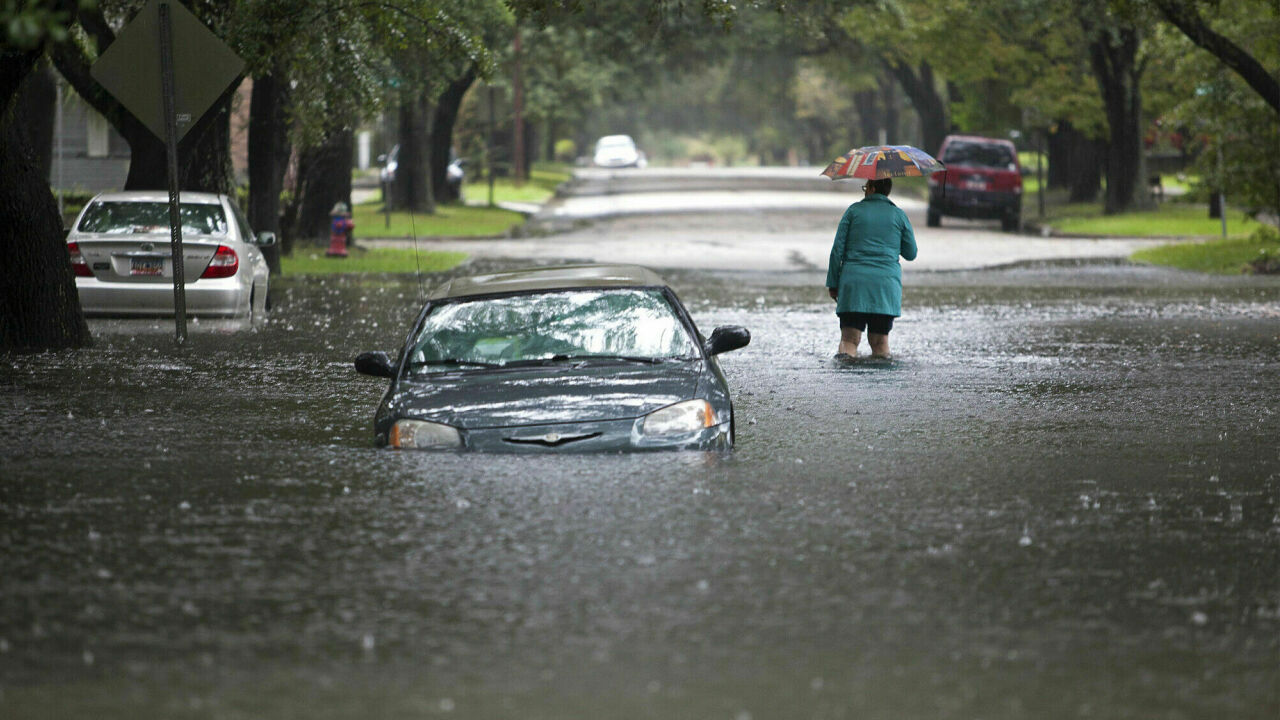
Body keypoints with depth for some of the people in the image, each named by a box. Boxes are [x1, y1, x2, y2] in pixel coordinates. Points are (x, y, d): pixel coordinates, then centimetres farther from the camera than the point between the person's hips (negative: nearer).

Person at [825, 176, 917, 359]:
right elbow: (911, 254, 15)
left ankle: (843, 354, -32)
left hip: (854, 282, -1)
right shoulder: (898, 214, 9)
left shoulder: (854, 210, 6)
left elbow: (837, 249, 2)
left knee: (849, 340, -4)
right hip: (887, 282, 1)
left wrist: (833, 283, 8)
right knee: (880, 342, 9)